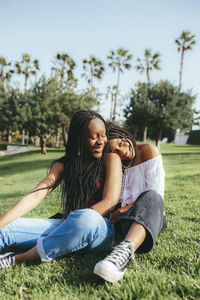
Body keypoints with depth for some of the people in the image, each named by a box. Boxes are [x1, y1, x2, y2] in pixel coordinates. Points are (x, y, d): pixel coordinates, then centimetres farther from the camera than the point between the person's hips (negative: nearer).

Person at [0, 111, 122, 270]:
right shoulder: (64, 165, 10)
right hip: (68, 227, 4)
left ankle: (17, 259, -30)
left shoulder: (110, 159, 0)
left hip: (100, 229, -3)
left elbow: (110, 201, -10)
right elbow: (35, 196, -1)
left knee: (86, 218, -40)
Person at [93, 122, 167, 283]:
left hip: (152, 215, -4)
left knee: (151, 197, -40)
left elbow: (156, 193, -9)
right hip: (122, 219, 5)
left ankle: (125, 250, -61)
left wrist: (124, 210, -15)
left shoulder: (149, 152, -2)